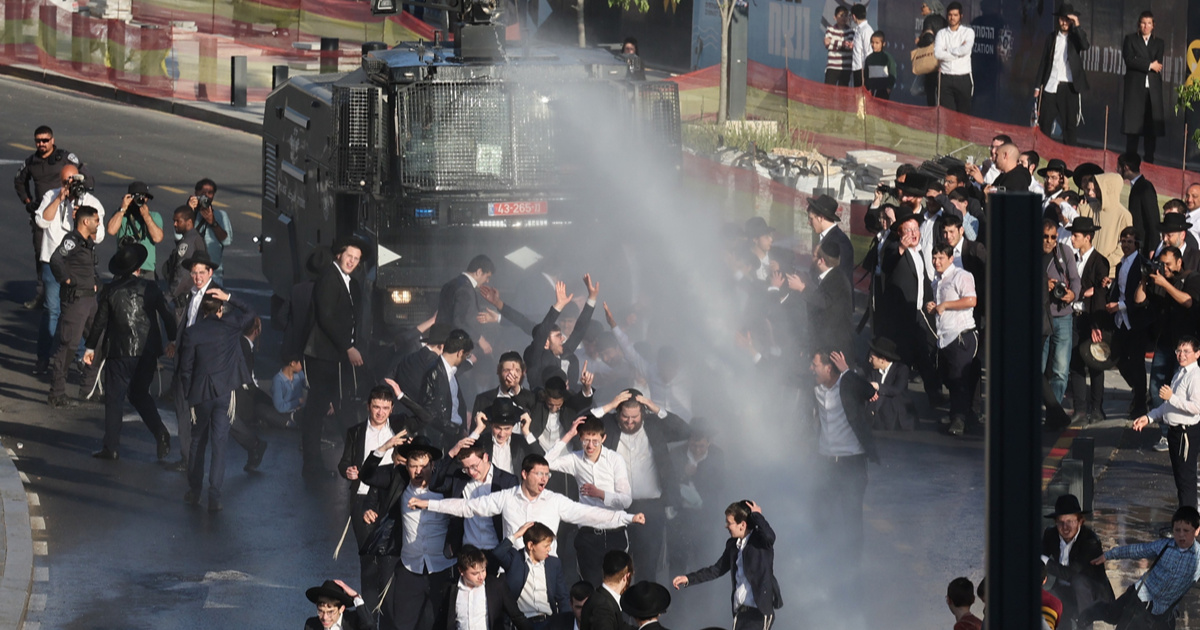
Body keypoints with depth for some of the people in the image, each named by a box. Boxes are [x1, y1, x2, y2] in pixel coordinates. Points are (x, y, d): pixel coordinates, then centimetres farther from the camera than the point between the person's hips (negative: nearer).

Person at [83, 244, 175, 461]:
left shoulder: (110, 290, -5)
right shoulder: (150, 289, -1)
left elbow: (100, 321, -1)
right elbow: (167, 315, 1)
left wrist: (91, 347, 8)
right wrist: (173, 341, 14)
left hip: (119, 352, -3)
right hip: (147, 352, 3)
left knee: (114, 399, 4)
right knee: (140, 394, 19)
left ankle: (111, 447, 3)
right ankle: (161, 434, 2)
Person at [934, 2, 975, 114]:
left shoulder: (968, 32, 6)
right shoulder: (941, 33, 11)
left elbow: (966, 50, -12)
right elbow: (937, 53, -6)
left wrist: (947, 51, -2)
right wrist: (958, 52, -7)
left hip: (963, 78, -1)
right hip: (945, 78, 1)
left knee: (964, 112, -1)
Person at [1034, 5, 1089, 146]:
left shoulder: (1076, 37, 6)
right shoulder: (1051, 39, 13)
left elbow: (1086, 46, -17)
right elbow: (1043, 63, 13)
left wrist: (1077, 25, -17)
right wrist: (1038, 86, 8)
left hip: (1069, 87, -2)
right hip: (1050, 86, 2)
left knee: (1069, 126, -2)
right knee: (1044, 125, 0)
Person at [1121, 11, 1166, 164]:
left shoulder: (1159, 43, 17)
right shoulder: (1130, 39, 10)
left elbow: (1158, 64, 3)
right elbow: (1129, 60, -5)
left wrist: (1140, 64, -9)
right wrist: (1149, 65, -7)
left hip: (1153, 88, 2)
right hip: (1135, 87, -2)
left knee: (1152, 126, -3)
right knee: (1133, 124, -5)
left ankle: (1148, 161, 0)